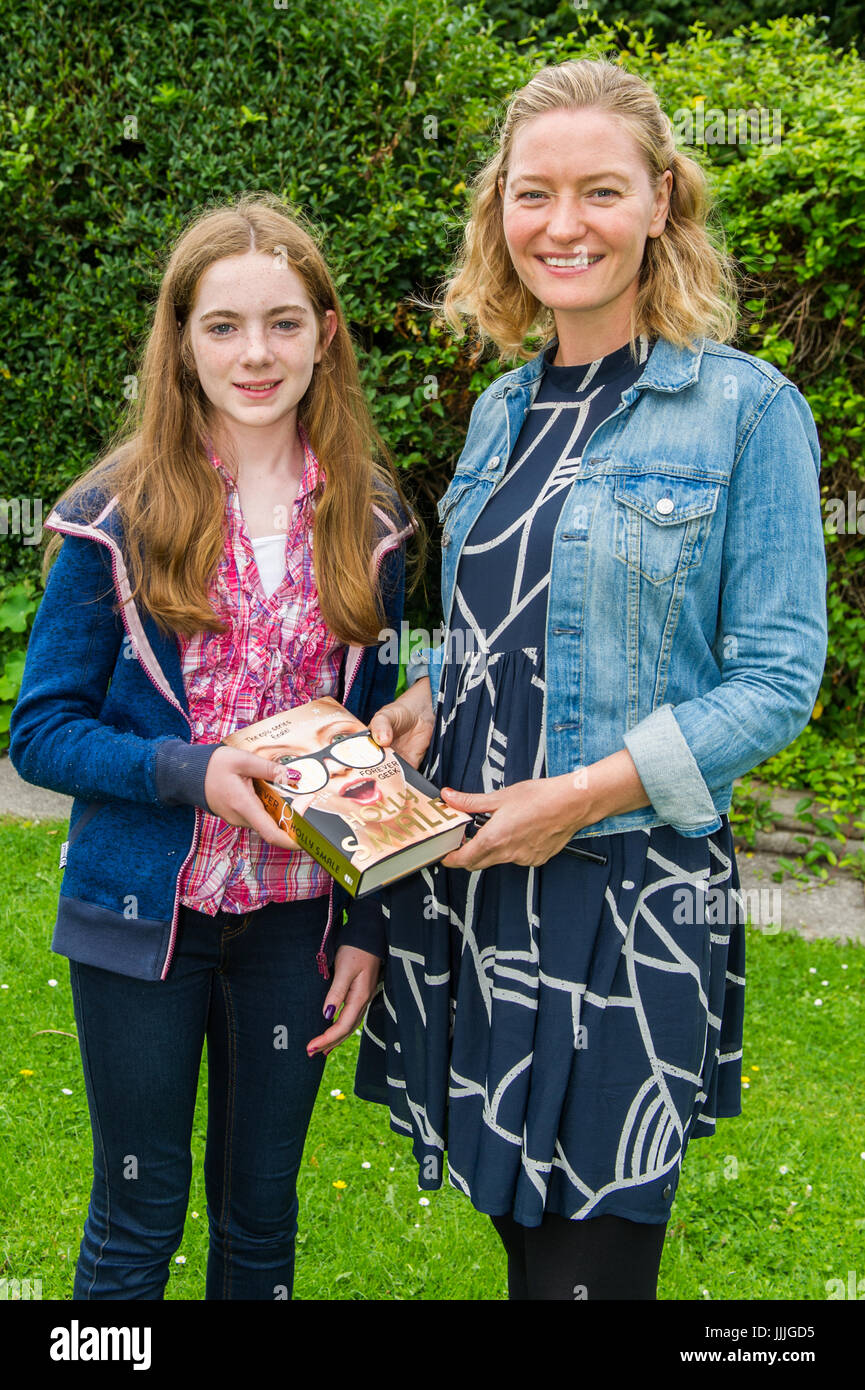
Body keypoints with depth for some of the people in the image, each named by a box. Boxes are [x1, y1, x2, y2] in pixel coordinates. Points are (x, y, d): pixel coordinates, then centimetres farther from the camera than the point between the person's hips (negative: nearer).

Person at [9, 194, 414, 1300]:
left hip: (296, 917, 3)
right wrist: (192, 771, -22)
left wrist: (368, 924, 2)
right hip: (144, 914, -2)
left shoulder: (368, 519, 1)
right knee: (137, 1218, 12)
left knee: (262, 1213, 17)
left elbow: (375, 738, 7)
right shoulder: (119, 516, -7)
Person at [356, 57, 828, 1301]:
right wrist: (426, 699, -1)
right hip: (469, 874, 6)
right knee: (516, 1221, 17)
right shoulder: (503, 411, 11)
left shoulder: (745, 407, -8)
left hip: (632, 883, -5)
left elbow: (777, 679, -10)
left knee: (589, 1253, 2)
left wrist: (581, 794, -18)